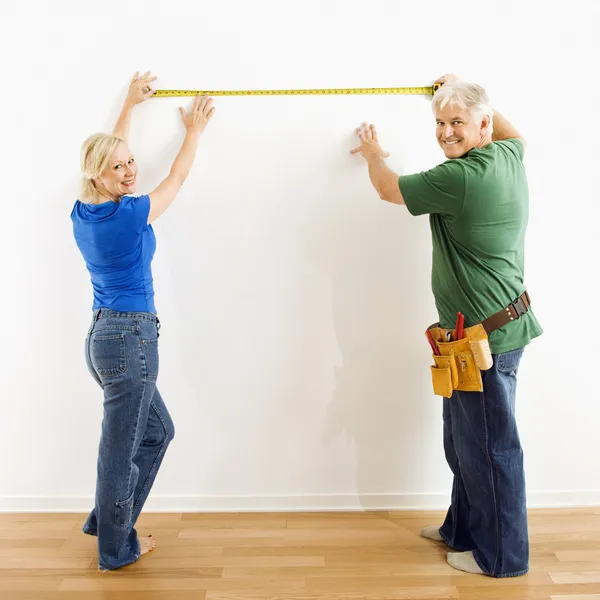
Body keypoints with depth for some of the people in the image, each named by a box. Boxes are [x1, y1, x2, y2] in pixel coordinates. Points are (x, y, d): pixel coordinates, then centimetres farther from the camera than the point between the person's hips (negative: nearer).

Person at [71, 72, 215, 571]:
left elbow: (114, 153, 22)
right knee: (120, 449, 5)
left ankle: (107, 521, 33)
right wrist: (195, 131, 19)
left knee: (157, 431, 22)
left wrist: (130, 105, 33)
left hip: (104, 336, 9)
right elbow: (178, 177, 3)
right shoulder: (132, 213, -15)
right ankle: (116, 550, 24)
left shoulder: (84, 212, 6)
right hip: (131, 339, -9)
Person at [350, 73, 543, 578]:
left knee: (490, 447, 5)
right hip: (492, 327, 10)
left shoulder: (463, 177, -22)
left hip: (487, 335, -10)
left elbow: (388, 188, -5)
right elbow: (516, 135, 34)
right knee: (465, 442, 21)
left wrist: (373, 153, 18)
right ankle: (463, 527, 39)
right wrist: (463, 92, 41)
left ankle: (501, 555, 24)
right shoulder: (508, 157, 6)